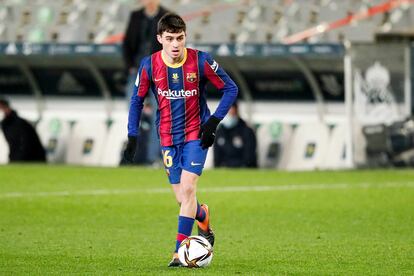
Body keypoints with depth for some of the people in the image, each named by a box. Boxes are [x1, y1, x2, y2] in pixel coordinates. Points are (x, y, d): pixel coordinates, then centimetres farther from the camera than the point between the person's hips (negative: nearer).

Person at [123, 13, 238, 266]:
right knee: (182, 198, 5)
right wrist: (132, 136, 0)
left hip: (196, 134, -3)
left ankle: (181, 250, -13)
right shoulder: (150, 65, -8)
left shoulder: (201, 61, -14)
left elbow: (230, 89, -4)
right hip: (168, 138, 3)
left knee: (187, 187, -17)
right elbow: (137, 100, 6)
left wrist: (214, 121, -12)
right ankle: (203, 217, 40)